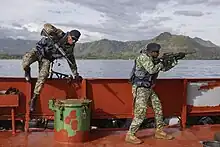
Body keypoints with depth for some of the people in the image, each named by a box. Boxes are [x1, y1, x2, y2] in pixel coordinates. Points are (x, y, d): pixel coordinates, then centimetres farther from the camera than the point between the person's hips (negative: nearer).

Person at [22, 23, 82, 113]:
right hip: (38, 51, -3)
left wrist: (76, 74, 12)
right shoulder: (59, 35, -18)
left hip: (47, 58, 3)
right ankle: (27, 71, 5)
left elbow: (72, 61, 10)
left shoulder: (70, 48, -2)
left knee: (43, 76, -21)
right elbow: (46, 26, -21)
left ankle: (33, 99, -10)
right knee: (26, 60, -34)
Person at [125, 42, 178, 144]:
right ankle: (130, 136, -1)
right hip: (140, 89, -9)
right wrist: (161, 63, -11)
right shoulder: (143, 57, -15)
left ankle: (159, 132, 23)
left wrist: (173, 63, 1)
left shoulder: (152, 59, 11)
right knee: (140, 113, -11)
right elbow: (152, 70, -25)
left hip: (149, 89, 9)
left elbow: (164, 68, 17)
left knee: (158, 108, 11)